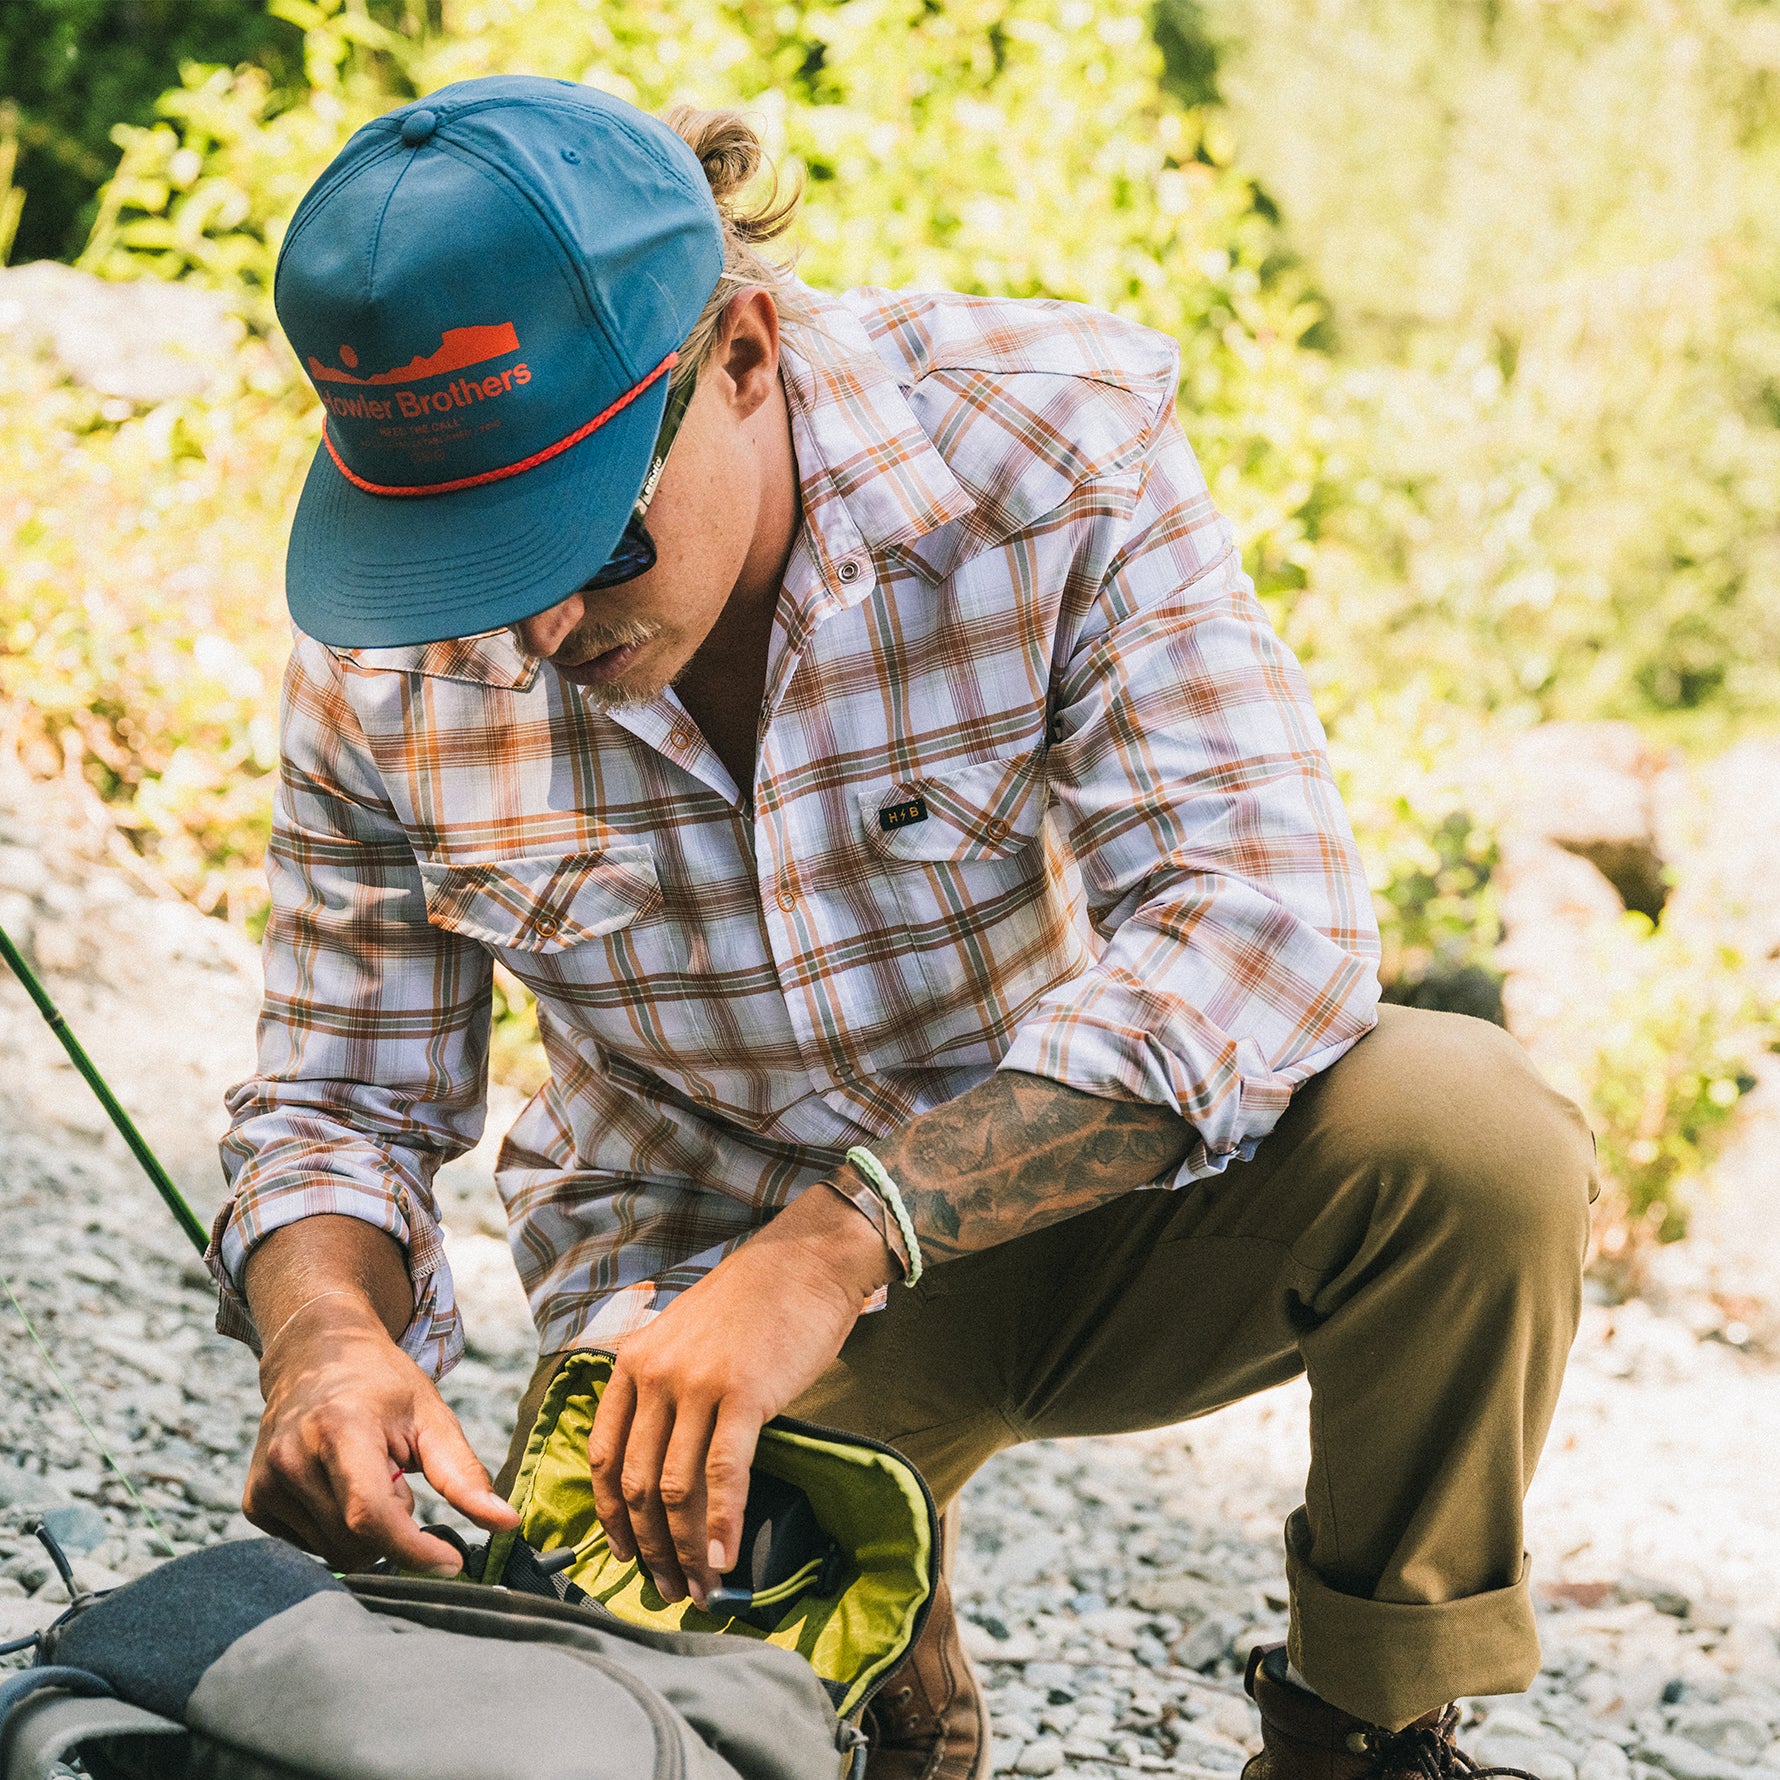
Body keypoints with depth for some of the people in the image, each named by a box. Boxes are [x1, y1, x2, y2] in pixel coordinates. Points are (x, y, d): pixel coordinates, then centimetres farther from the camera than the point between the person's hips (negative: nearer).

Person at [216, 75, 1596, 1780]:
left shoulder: (1053, 445, -22)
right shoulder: (380, 661, -14)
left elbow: (1255, 912, -31)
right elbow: (340, 1101, -3)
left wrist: (836, 1242, -41)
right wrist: (324, 1334, -29)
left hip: (1088, 1200, -1)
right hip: (690, 1269, 2)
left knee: (1470, 1135, -29)